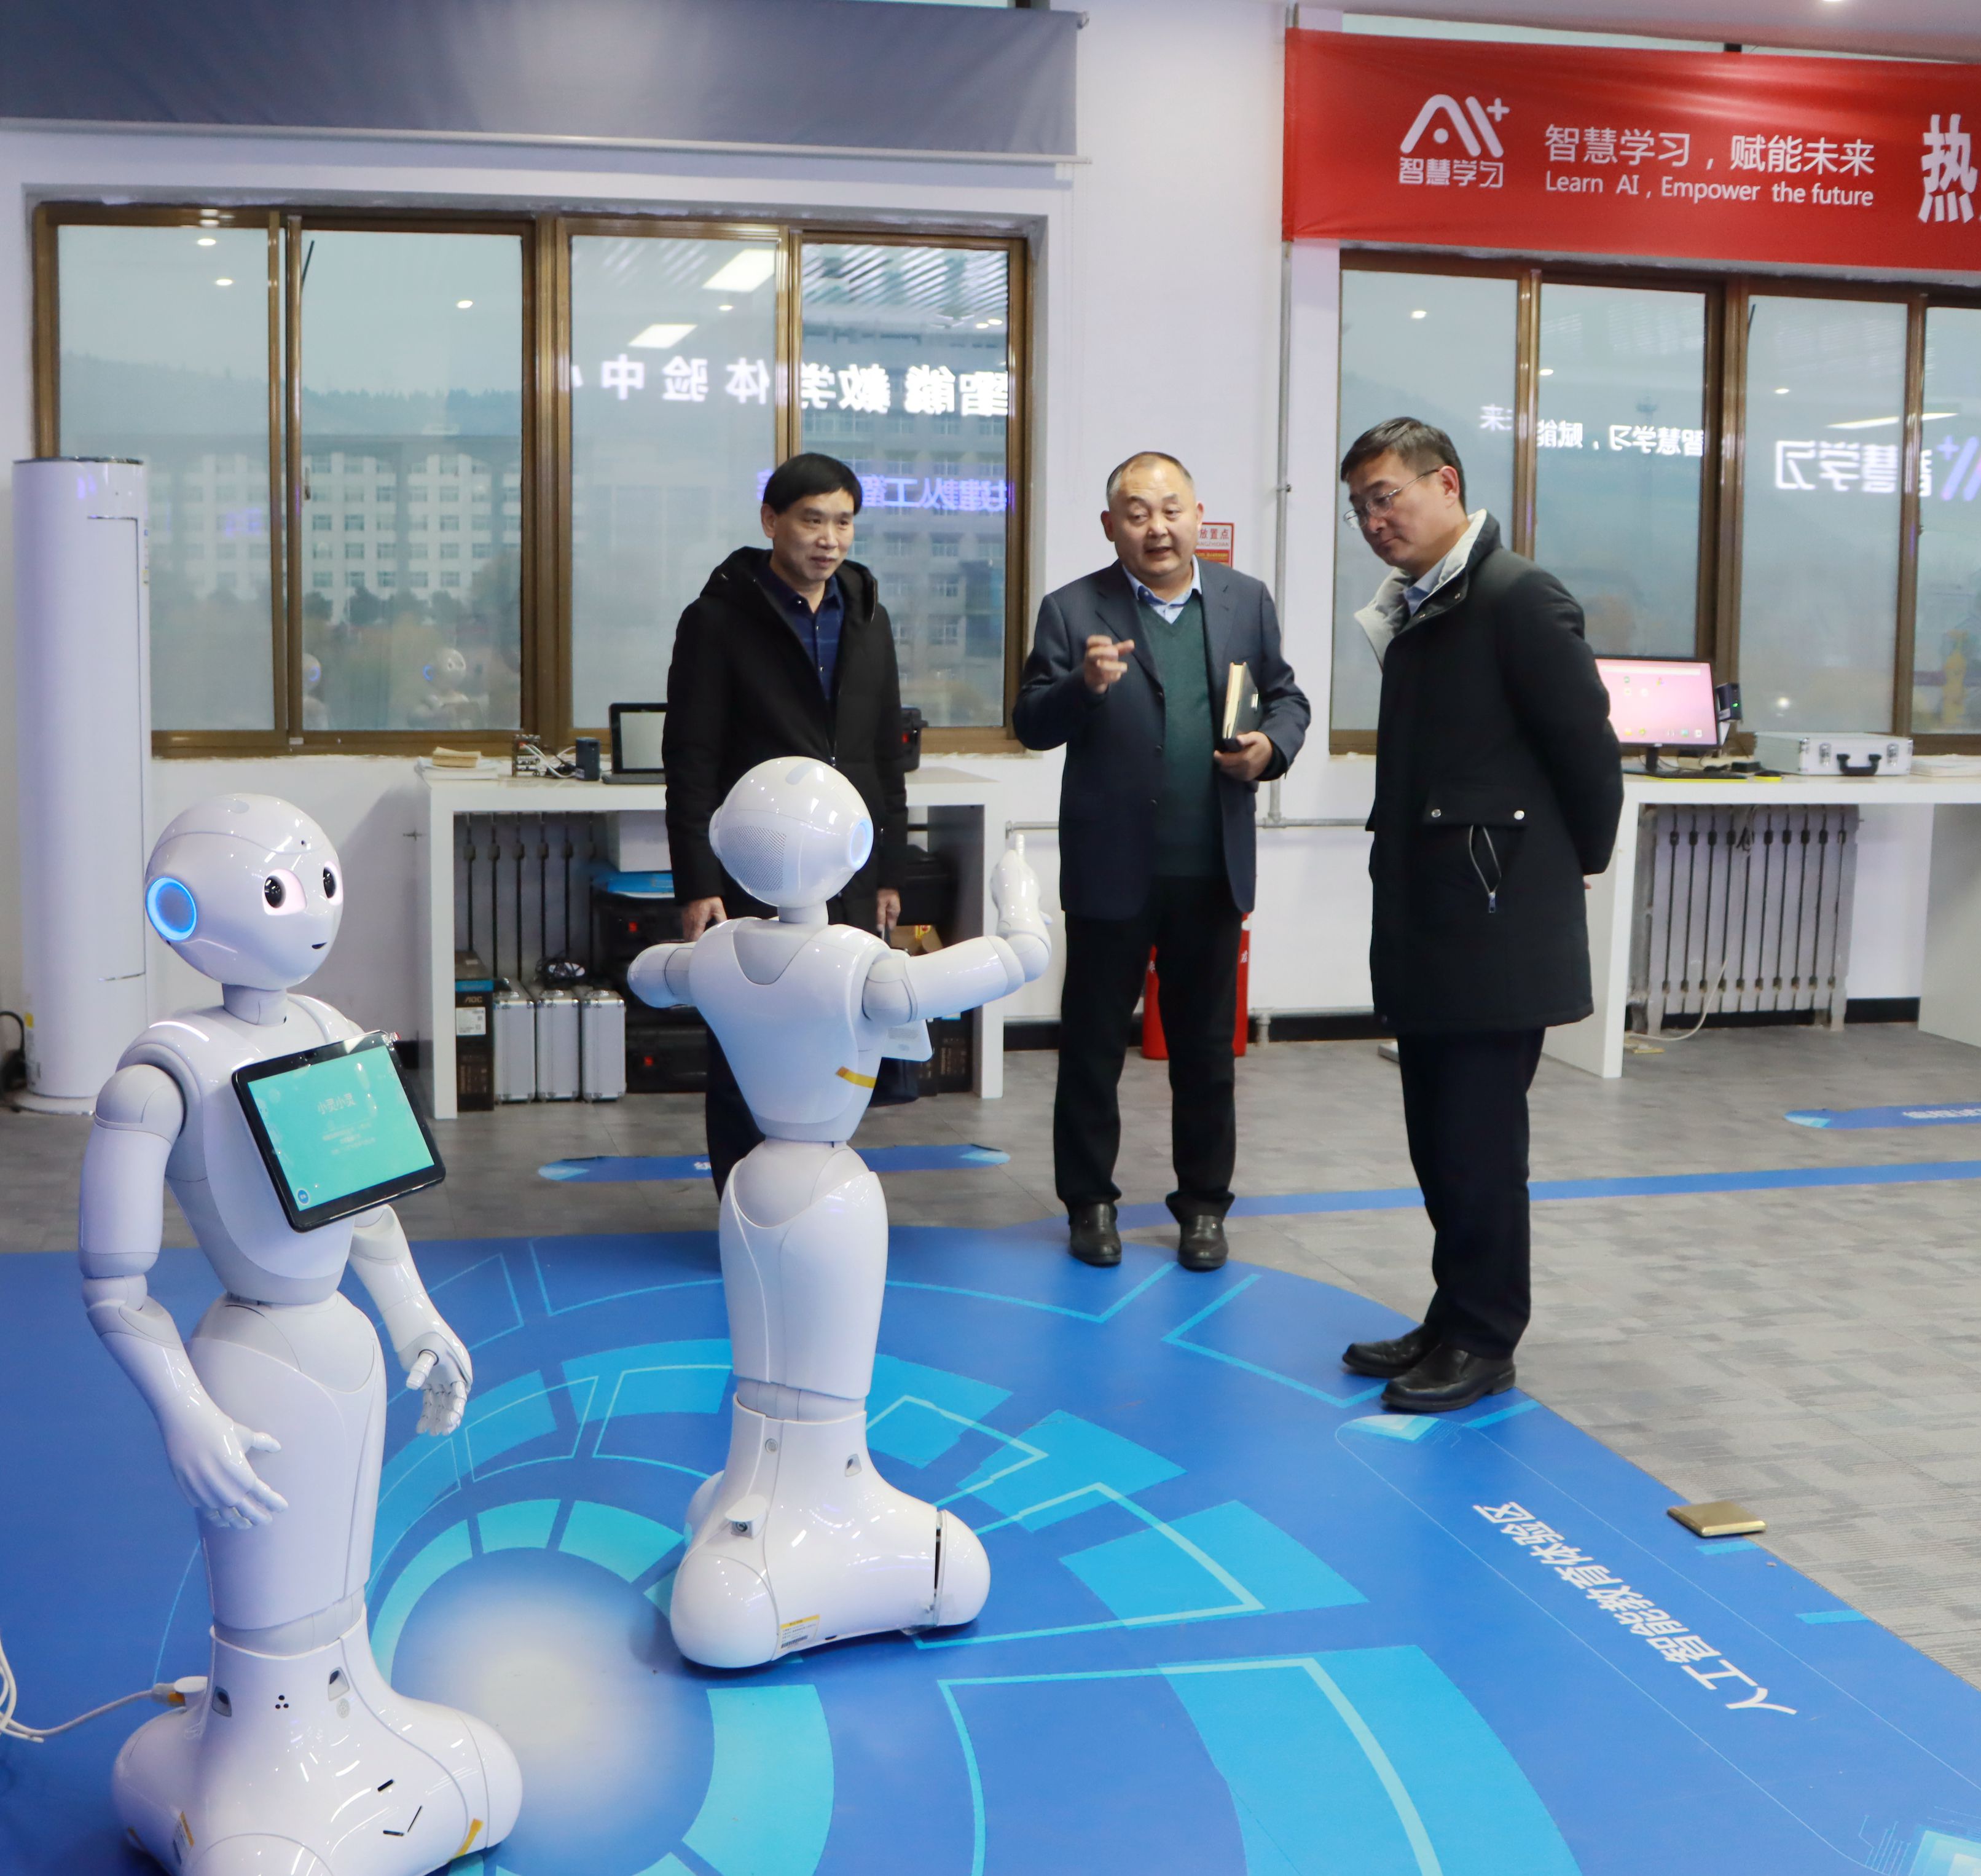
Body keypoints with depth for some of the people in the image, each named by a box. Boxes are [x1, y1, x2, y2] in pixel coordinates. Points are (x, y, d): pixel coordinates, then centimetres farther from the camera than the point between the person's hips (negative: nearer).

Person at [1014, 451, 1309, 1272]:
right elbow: (1031, 725, -6)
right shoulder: (1073, 611, -3)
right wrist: (1082, 686, -26)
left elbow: (1286, 696, 13)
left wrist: (1271, 745, -9)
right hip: (1110, 868, -2)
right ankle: (1090, 1201, 22)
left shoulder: (1247, 601, 6)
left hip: (1211, 869, 2)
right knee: (1093, 1044, 8)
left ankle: (1203, 1204, 24)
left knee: (1206, 1048, 11)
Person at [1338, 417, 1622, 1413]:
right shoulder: (1413, 612, 13)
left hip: (1496, 925, -8)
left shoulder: (1519, 598, -13)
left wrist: (1576, 863, 0)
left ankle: (1484, 1341, 11)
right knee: (1439, 1140, 14)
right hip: (1427, 926, 8)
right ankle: (1456, 1321, 25)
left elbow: (1587, 744, -12)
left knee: (1478, 1144, -1)